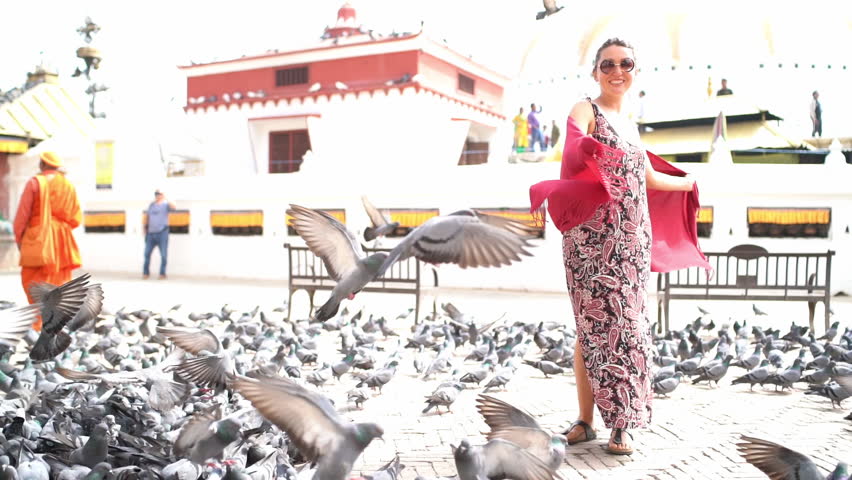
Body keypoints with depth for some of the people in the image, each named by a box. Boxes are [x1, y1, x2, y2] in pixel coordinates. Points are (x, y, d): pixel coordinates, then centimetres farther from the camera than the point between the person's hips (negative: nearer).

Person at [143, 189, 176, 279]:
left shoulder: (165, 204, -1)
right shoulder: (151, 205, 15)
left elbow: (174, 208, -23)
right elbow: (148, 217, 24)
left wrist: (165, 199, -30)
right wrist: (145, 228, 21)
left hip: (162, 232, -5)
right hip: (151, 233, 5)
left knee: (163, 254, -4)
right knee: (147, 253, 6)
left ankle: (162, 274, 5)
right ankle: (146, 272, 18)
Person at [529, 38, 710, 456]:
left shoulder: (628, 120, 19)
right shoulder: (585, 111, -2)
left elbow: (649, 177, 30)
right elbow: (574, 160, -23)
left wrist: (690, 182, 44)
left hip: (633, 240, 6)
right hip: (594, 237, -6)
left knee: (628, 324, 5)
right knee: (594, 325, -4)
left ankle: (620, 425, 11)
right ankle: (586, 419, 6)